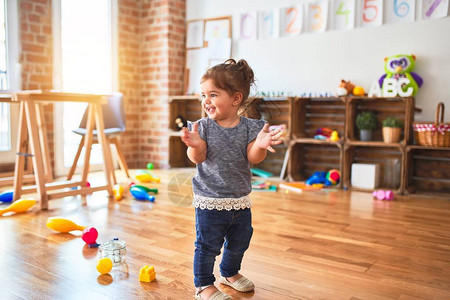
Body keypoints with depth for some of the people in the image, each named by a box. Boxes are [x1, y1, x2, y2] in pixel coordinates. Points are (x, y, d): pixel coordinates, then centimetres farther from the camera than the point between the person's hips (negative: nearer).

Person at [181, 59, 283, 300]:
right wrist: (196, 145, -36)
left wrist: (260, 145, -32)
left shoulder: (249, 127, -5)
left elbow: (253, 158, -11)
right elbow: (197, 157, -14)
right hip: (210, 200, -3)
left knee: (239, 241, 21)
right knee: (207, 245, 4)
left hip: (240, 200, 3)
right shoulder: (203, 127, -8)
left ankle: (230, 273, 46)